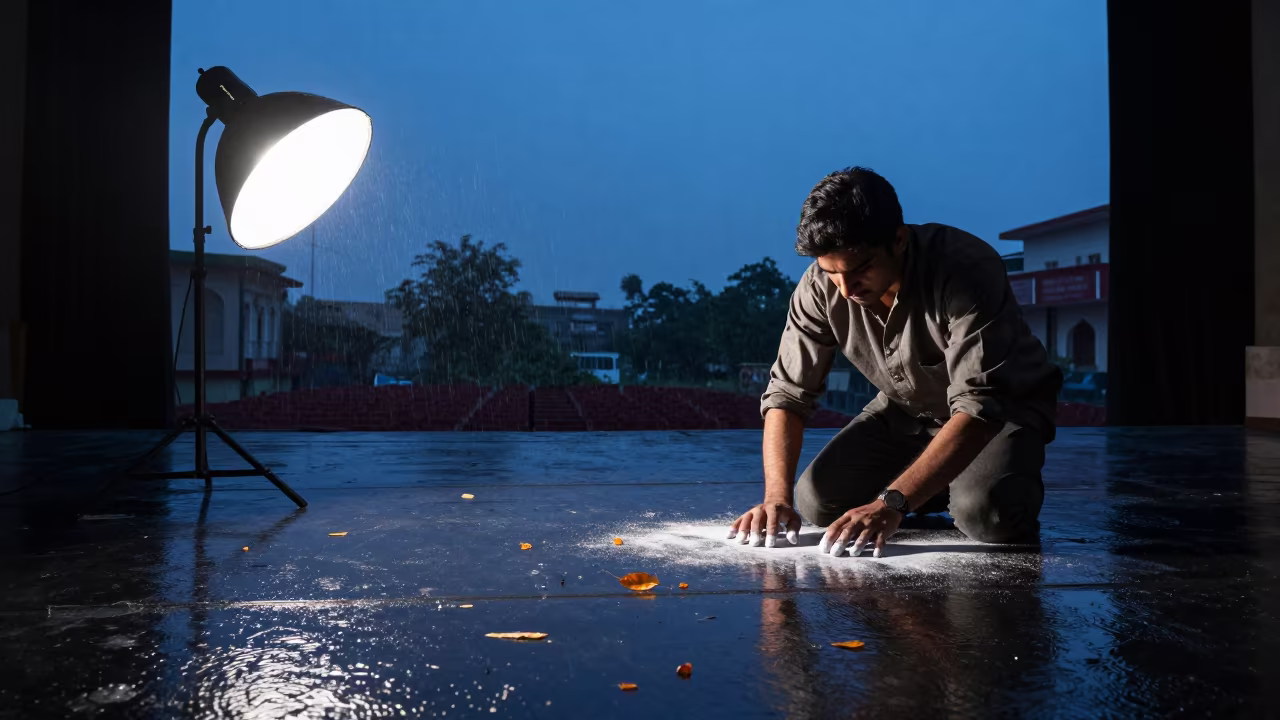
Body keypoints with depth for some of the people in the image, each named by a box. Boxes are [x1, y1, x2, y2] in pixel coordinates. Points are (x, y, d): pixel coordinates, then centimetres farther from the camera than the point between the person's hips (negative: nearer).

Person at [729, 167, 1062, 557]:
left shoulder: (967, 270, -35)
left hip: (1005, 405, -4)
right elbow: (788, 392, -16)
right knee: (816, 500, -12)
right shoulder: (820, 286, -21)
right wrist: (777, 495, -32)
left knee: (985, 513, -32)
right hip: (906, 410, 5)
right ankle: (939, 486, 12)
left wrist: (891, 503, -49)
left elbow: (979, 407, -40)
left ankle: (1017, 488, 5)